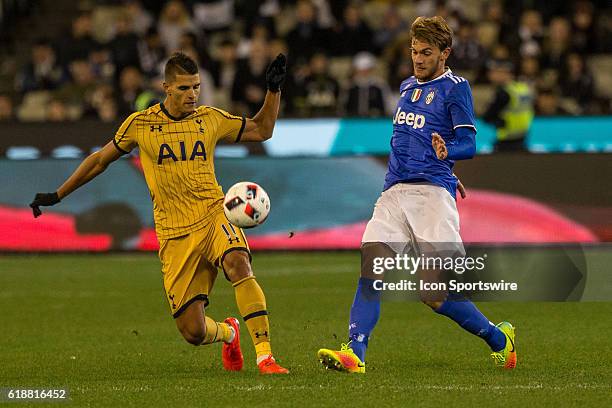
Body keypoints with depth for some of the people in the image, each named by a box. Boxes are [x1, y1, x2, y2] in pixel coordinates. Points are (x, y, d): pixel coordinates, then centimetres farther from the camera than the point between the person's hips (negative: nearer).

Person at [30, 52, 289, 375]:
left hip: (213, 215, 0)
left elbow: (261, 130, 20)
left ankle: (265, 356, -31)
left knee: (238, 264, -36)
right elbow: (100, 159, 16)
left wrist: (274, 89, 6)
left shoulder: (210, 119, 7)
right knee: (193, 332, -6)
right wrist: (56, 195, 19)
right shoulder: (140, 124, 2)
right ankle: (228, 333, 32)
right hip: (174, 235, 0)